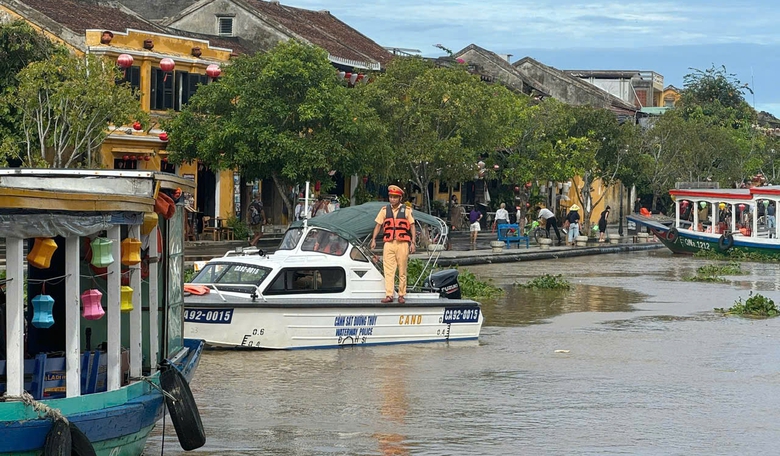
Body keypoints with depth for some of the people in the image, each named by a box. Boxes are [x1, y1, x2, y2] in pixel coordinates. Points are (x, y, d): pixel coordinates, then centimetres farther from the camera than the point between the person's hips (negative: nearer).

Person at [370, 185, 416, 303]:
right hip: (389, 244, 1)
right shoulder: (384, 210, 12)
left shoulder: (406, 210, 6)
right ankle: (389, 295, -7)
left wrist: (413, 242, -3)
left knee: (402, 271, 2)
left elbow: (412, 227, 5)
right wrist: (373, 239, 3)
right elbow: (378, 225, 13)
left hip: (402, 244, -1)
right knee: (388, 271, -5)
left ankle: (401, 295, 8)